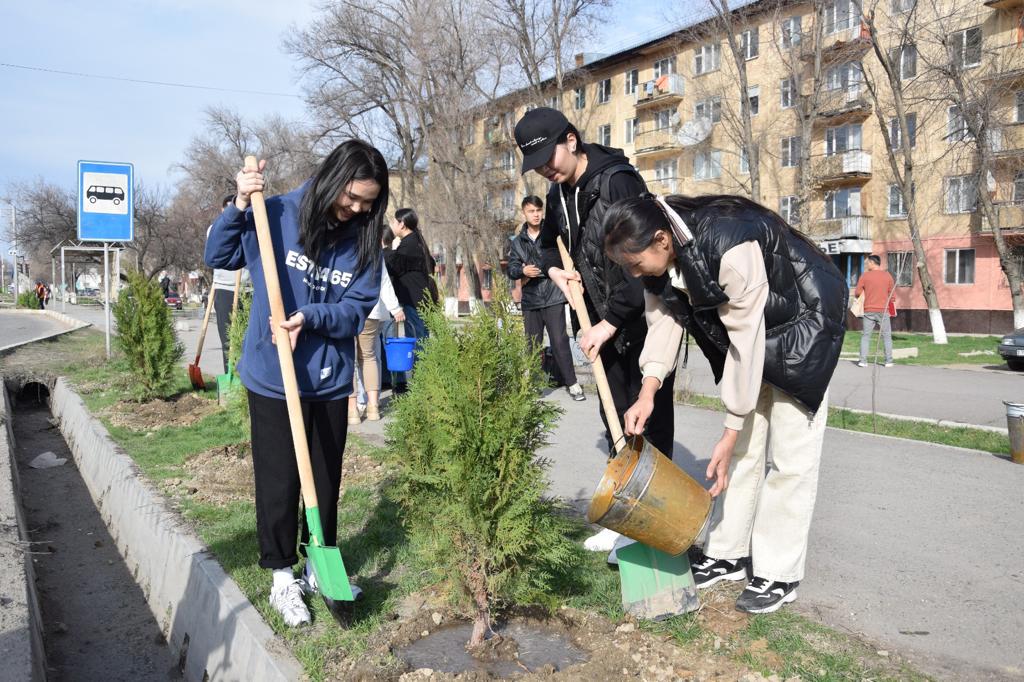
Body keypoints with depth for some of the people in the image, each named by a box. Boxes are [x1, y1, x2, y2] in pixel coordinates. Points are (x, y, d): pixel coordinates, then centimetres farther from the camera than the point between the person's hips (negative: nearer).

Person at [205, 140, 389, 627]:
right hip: (272, 378, -2)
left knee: (326, 479, 14)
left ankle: (319, 565, 33)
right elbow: (219, 257, 2)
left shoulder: (364, 239, -2)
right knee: (278, 481, 5)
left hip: (331, 380, 3)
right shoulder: (276, 216, -8)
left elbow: (357, 310, -5)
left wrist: (310, 317, -23)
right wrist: (239, 207, -13)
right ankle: (282, 575, 23)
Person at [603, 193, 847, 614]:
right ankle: (727, 554, 20)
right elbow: (662, 318, -8)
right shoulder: (659, 252, -14)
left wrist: (729, 433, -26)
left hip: (801, 327, -7)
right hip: (749, 331, 7)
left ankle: (779, 575, 7)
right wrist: (647, 392, -21)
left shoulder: (729, 247, -37)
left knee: (790, 455, -5)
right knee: (744, 449, 10)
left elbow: (745, 339, -33)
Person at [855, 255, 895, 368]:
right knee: (886, 335, 8)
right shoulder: (887, 276, 1)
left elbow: (857, 293, -2)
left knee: (865, 335, 4)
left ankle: (863, 360, -3)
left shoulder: (865, 276, -3)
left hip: (869, 310, -1)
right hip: (883, 310, 1)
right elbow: (892, 293, 4)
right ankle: (889, 361, 5)